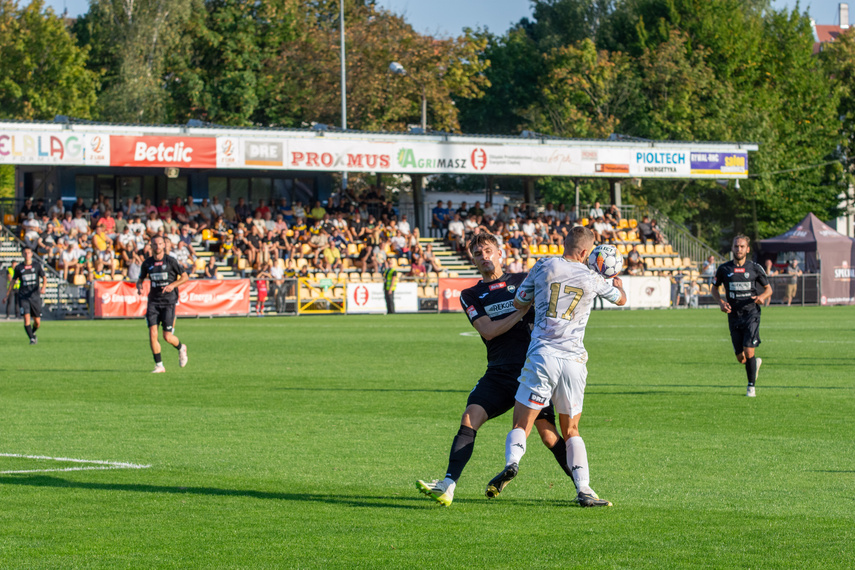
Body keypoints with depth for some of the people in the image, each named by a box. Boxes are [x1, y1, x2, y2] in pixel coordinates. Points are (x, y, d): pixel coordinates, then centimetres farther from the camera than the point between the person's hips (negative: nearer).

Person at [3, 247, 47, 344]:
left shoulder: (37, 265, 3)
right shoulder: (18, 267, 4)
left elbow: (44, 278, 5)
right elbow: (13, 281, 13)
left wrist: (43, 287, -17)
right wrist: (7, 296, 12)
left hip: (35, 296, 1)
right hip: (23, 297, -1)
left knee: (37, 322, 4)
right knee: (26, 318, -18)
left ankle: (33, 333, 35)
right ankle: (31, 338, -12)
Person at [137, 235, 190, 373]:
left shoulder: (170, 261, -4)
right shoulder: (147, 263, 6)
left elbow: (185, 277, 2)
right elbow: (140, 280, 18)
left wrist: (173, 285, -14)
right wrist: (139, 288, -5)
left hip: (168, 301, -3)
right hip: (153, 301, 3)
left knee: (167, 337, -5)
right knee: (152, 334, -10)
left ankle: (181, 348, 29)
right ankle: (159, 365, 0)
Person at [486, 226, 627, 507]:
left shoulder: (545, 266, 1)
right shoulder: (592, 279, 4)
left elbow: (519, 303, 12)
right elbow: (621, 299, 25)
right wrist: (617, 283, 47)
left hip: (542, 355, -1)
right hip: (573, 360, 1)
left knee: (521, 425, 2)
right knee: (571, 431, 15)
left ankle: (512, 462, -29)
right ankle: (583, 490, 0)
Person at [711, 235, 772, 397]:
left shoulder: (755, 268, 2)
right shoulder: (724, 269, 4)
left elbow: (768, 289, 10)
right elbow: (714, 288, 17)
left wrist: (762, 297, -12)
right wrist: (720, 302, -3)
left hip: (751, 313, -2)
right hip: (734, 316, 2)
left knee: (749, 352, -14)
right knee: (741, 358, 4)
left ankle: (751, 386, 1)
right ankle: (756, 363, 39)